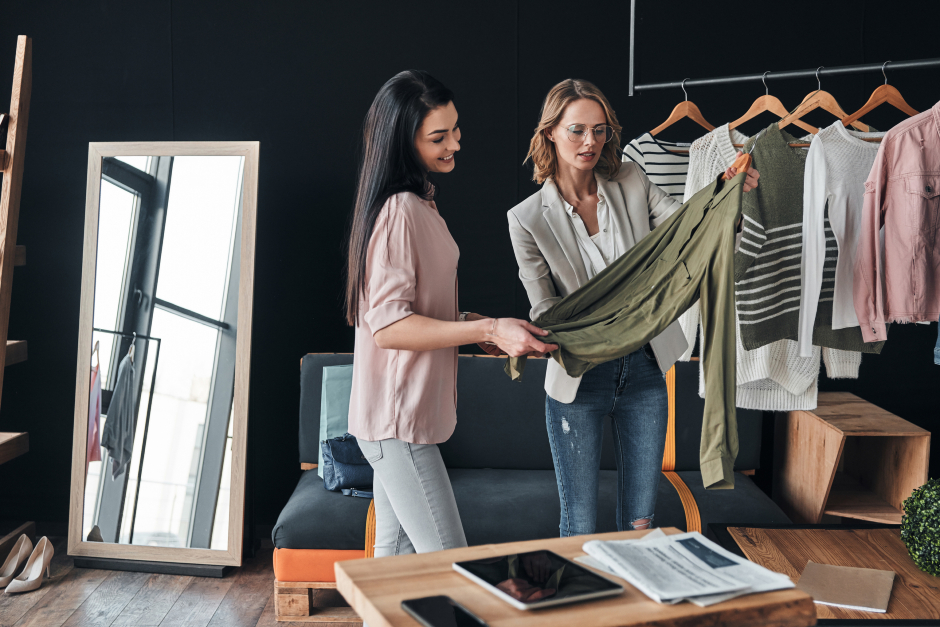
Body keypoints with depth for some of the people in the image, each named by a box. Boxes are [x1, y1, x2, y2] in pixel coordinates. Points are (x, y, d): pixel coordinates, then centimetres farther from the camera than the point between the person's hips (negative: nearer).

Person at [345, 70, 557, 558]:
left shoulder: (417, 202, 14)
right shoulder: (399, 211, -18)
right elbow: (387, 326, -23)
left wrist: (475, 326, 11)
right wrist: (486, 330, -26)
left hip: (403, 412, 10)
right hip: (397, 418, -10)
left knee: (395, 551, 17)